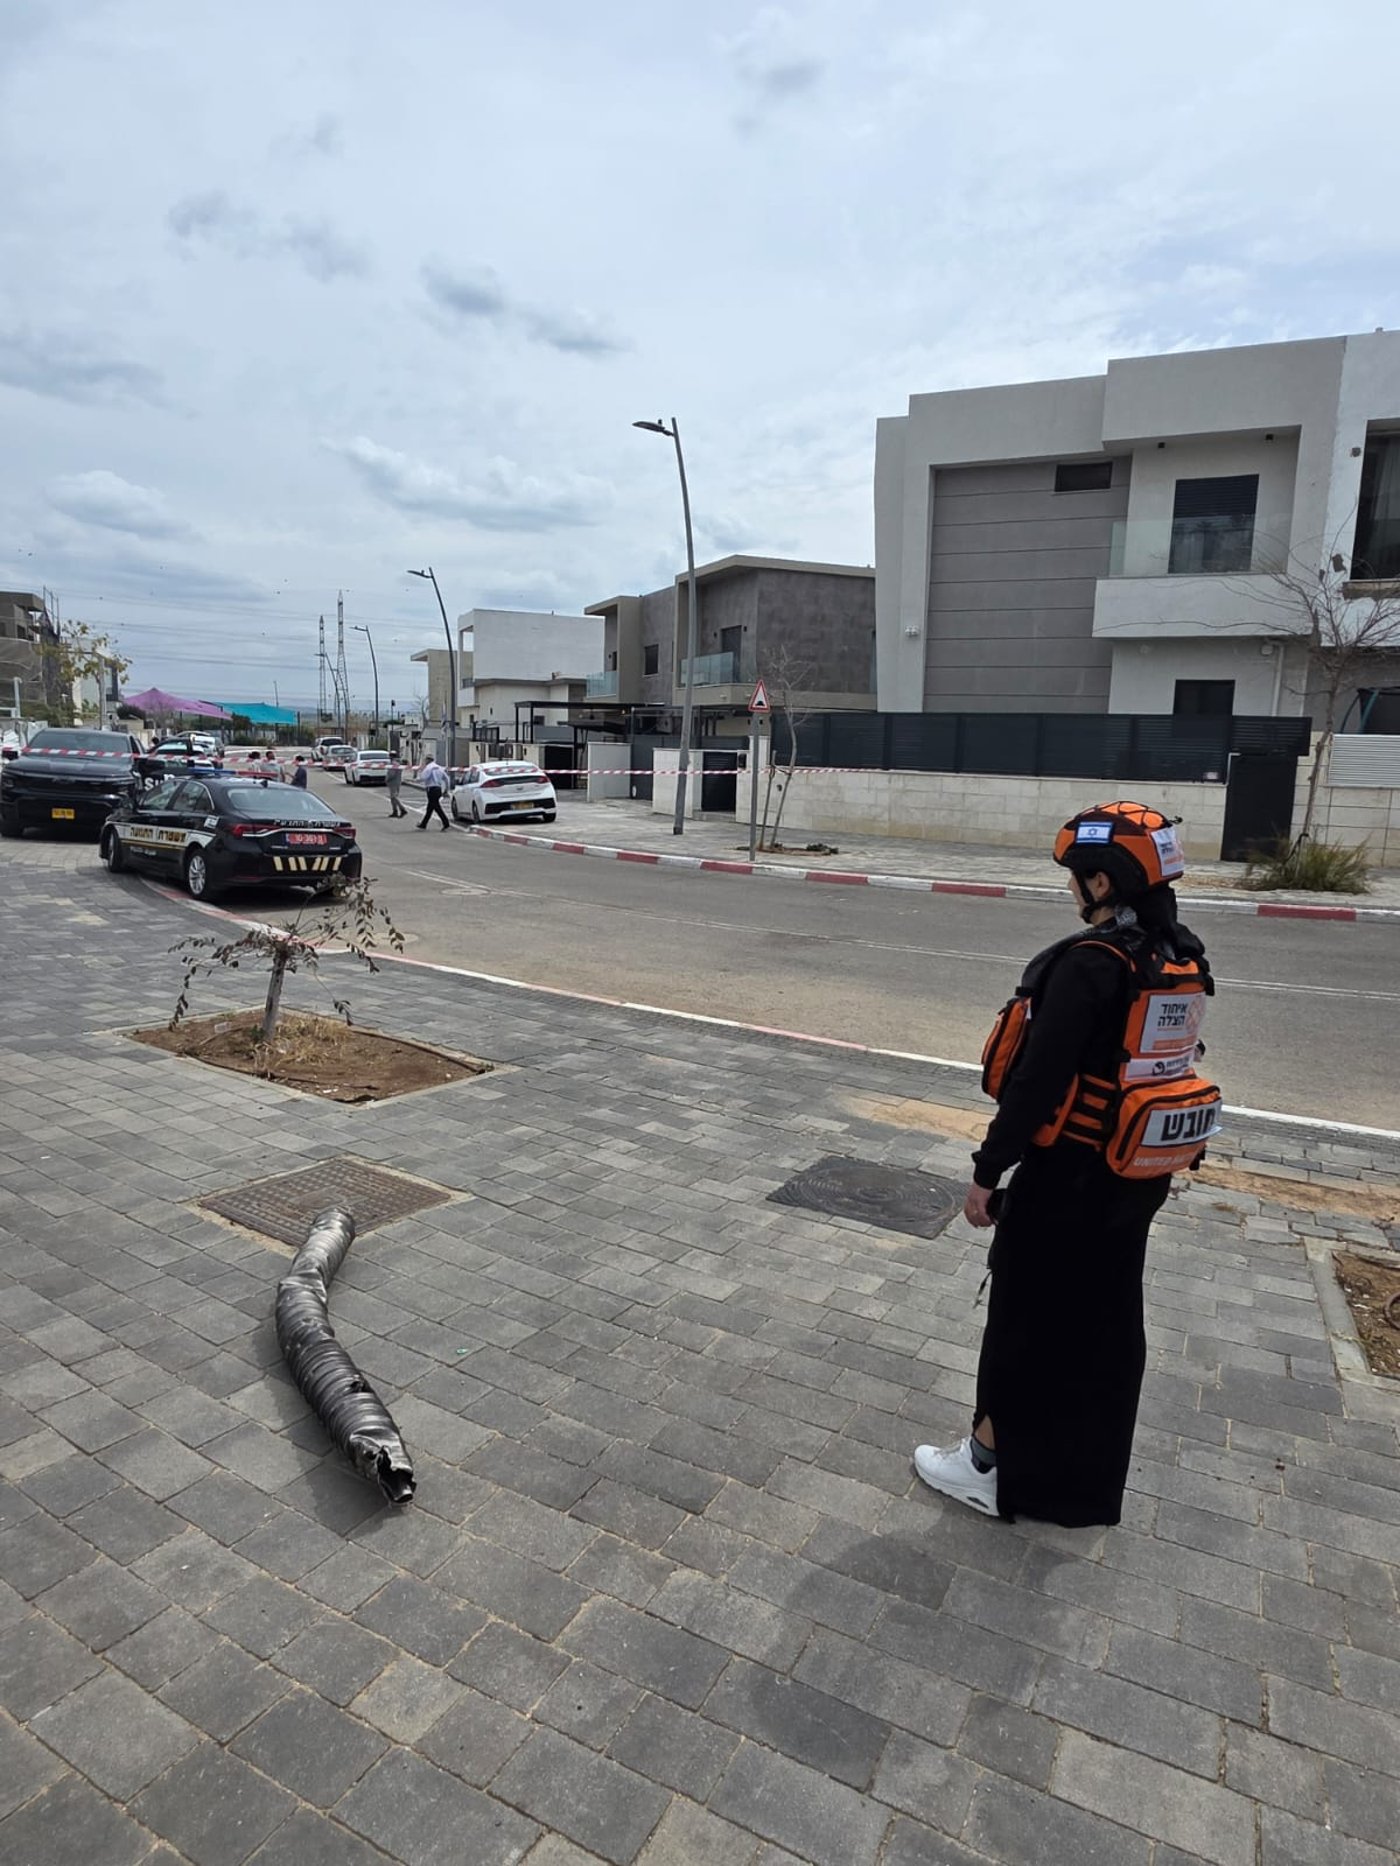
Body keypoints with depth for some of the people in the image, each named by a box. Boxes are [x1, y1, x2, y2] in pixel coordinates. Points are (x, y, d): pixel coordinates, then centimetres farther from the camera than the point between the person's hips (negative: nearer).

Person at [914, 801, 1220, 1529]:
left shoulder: (1091, 963, -24)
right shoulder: (1182, 959, 2)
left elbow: (1040, 1079, -25)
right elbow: (1163, 1060, 11)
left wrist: (987, 1170, -16)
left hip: (1071, 1176, -8)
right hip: (1137, 1174, 8)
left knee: (1027, 1319, 8)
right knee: (1107, 1323, 20)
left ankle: (991, 1468, 25)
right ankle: (1087, 1481, 38)